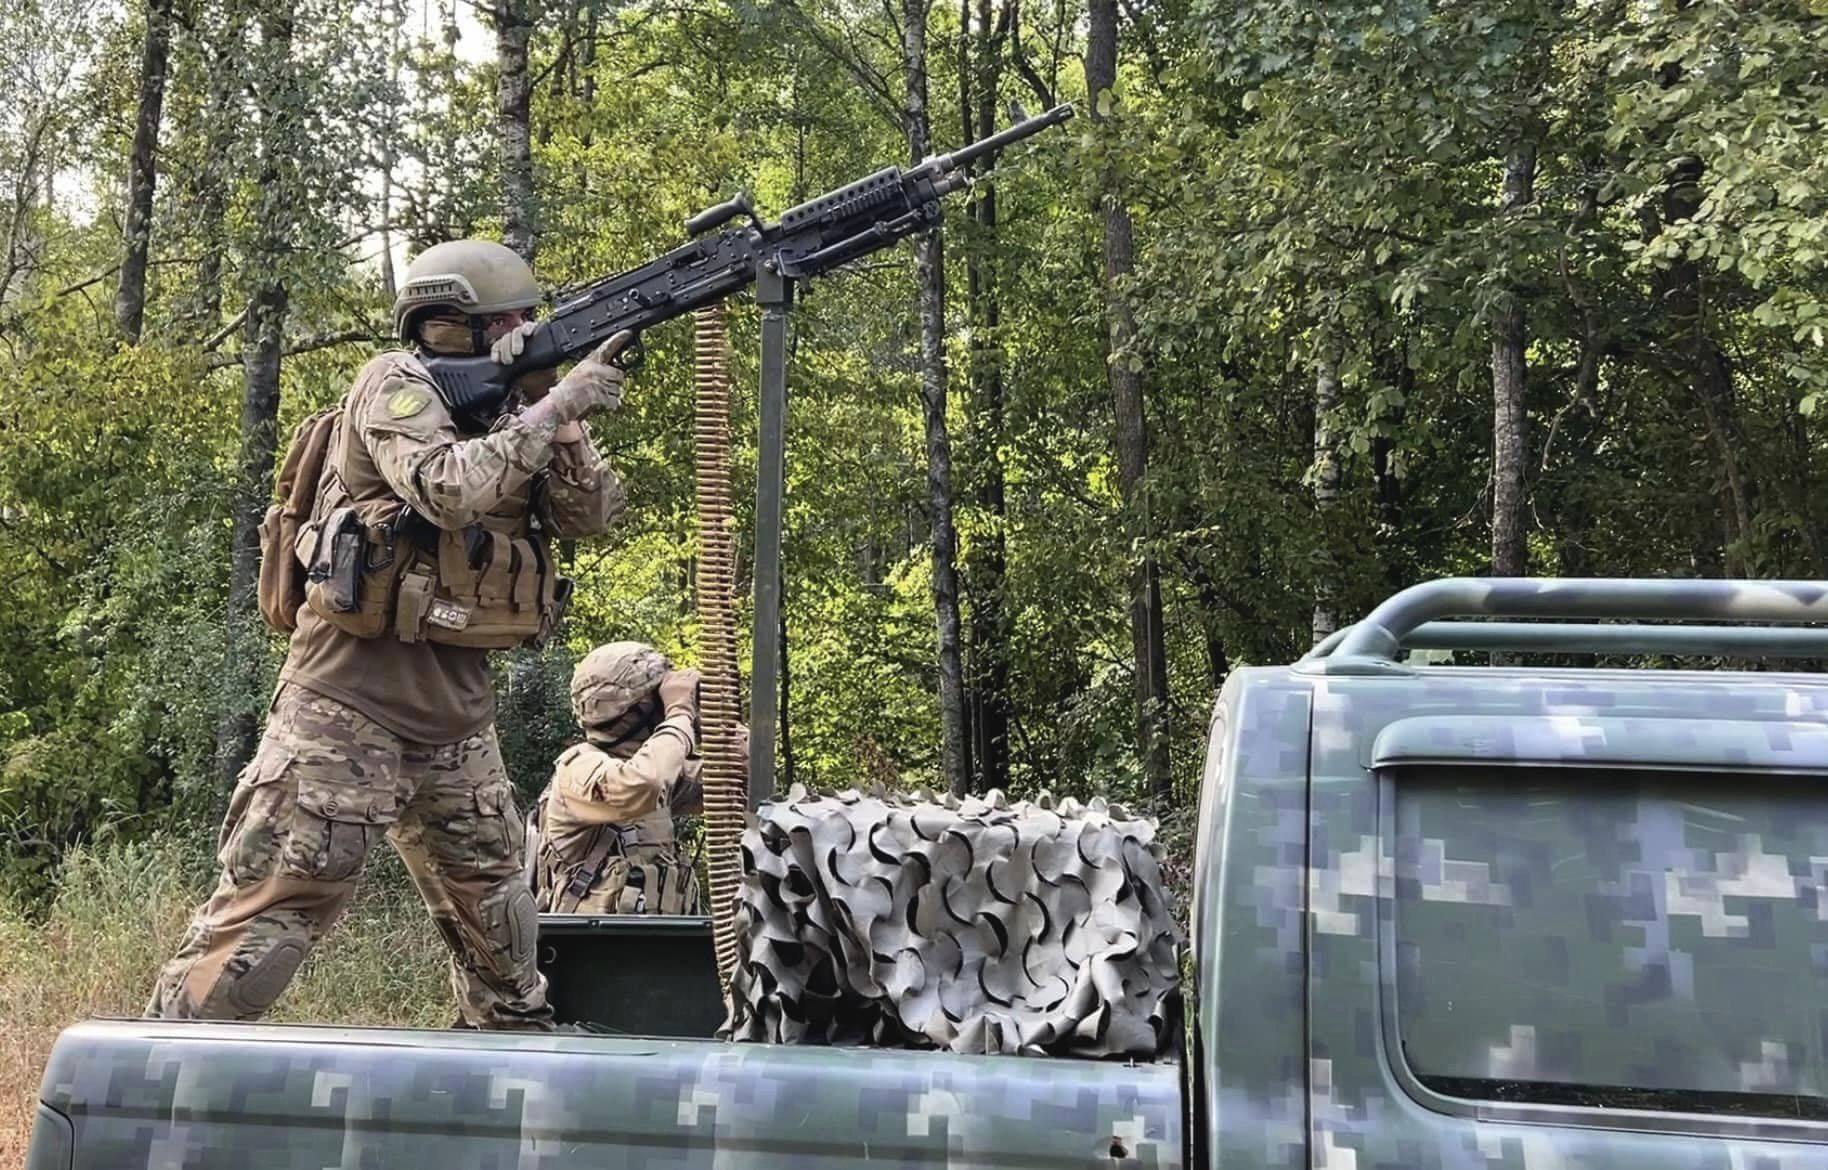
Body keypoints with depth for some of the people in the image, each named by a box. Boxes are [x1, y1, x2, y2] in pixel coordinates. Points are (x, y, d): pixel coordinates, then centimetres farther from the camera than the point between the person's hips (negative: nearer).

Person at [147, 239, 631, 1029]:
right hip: (354, 691, -8)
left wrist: (554, 414, -8)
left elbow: (591, 514, 6)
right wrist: (554, 407, -18)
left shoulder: (499, 412, 15)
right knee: (279, 898, -10)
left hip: (455, 702, 8)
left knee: (492, 897, 17)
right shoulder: (398, 384, -7)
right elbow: (449, 490, -25)